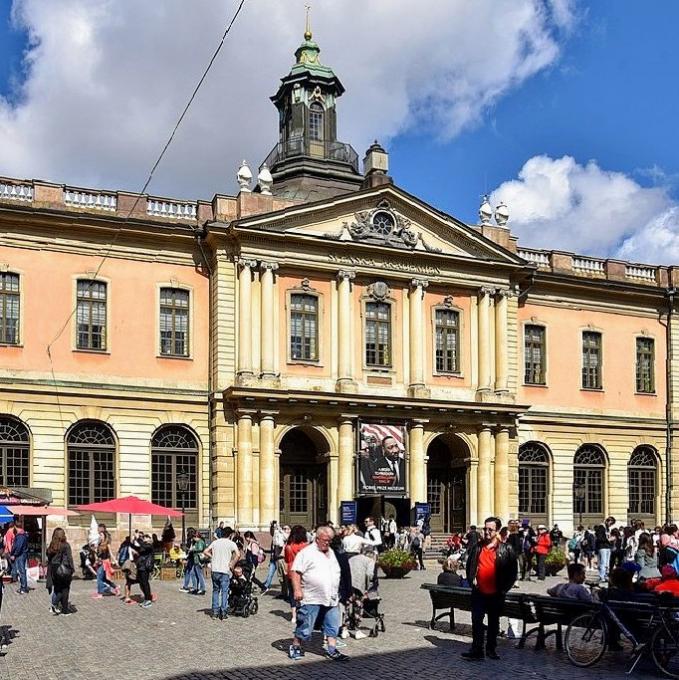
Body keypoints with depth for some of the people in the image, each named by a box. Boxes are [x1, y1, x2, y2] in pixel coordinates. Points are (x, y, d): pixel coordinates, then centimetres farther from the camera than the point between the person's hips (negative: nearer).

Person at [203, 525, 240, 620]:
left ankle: (215, 612, 14)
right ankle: (223, 613, 1)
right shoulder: (231, 543, -3)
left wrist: (212, 557, 12)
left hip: (215, 570, 4)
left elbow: (205, 552, 9)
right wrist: (232, 565, -5)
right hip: (225, 570, -4)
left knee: (215, 591, 14)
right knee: (224, 592, 3)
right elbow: (238, 555, -16)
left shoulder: (215, 542, 10)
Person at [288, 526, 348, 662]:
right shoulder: (306, 553, -8)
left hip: (331, 598, 7)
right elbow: (295, 572, -13)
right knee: (305, 625, 2)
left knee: (333, 625, 5)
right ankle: (295, 647, 16)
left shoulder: (331, 552, 16)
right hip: (311, 599, -7)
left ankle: (332, 650, 11)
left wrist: (336, 592, 25)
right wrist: (297, 589, -22)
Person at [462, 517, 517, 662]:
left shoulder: (506, 550, -4)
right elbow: (469, 565, 18)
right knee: (477, 622, -4)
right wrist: (472, 579, 6)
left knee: (494, 622, 11)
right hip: (479, 593, 2)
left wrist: (505, 588, -5)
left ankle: (491, 649, 23)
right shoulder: (477, 548, 5)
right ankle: (477, 651, -3)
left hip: (496, 594, -1)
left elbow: (512, 572, -1)